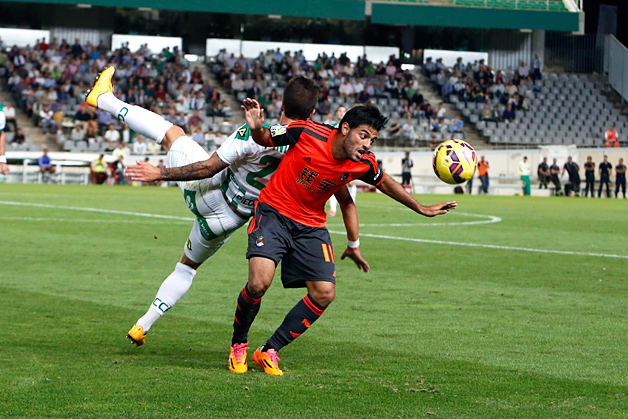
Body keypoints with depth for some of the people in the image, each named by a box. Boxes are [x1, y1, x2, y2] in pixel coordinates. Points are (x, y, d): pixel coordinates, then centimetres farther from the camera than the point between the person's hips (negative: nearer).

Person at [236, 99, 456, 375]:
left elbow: (384, 183, 12)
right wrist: (256, 128, -30)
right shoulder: (306, 133, -22)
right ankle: (239, 343, 5)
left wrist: (421, 209, 19)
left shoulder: (363, 164, -11)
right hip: (273, 211, -5)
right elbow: (264, 140, -6)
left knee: (324, 293, -7)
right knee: (259, 283, -23)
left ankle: (269, 351, 7)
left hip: (311, 226, 5)